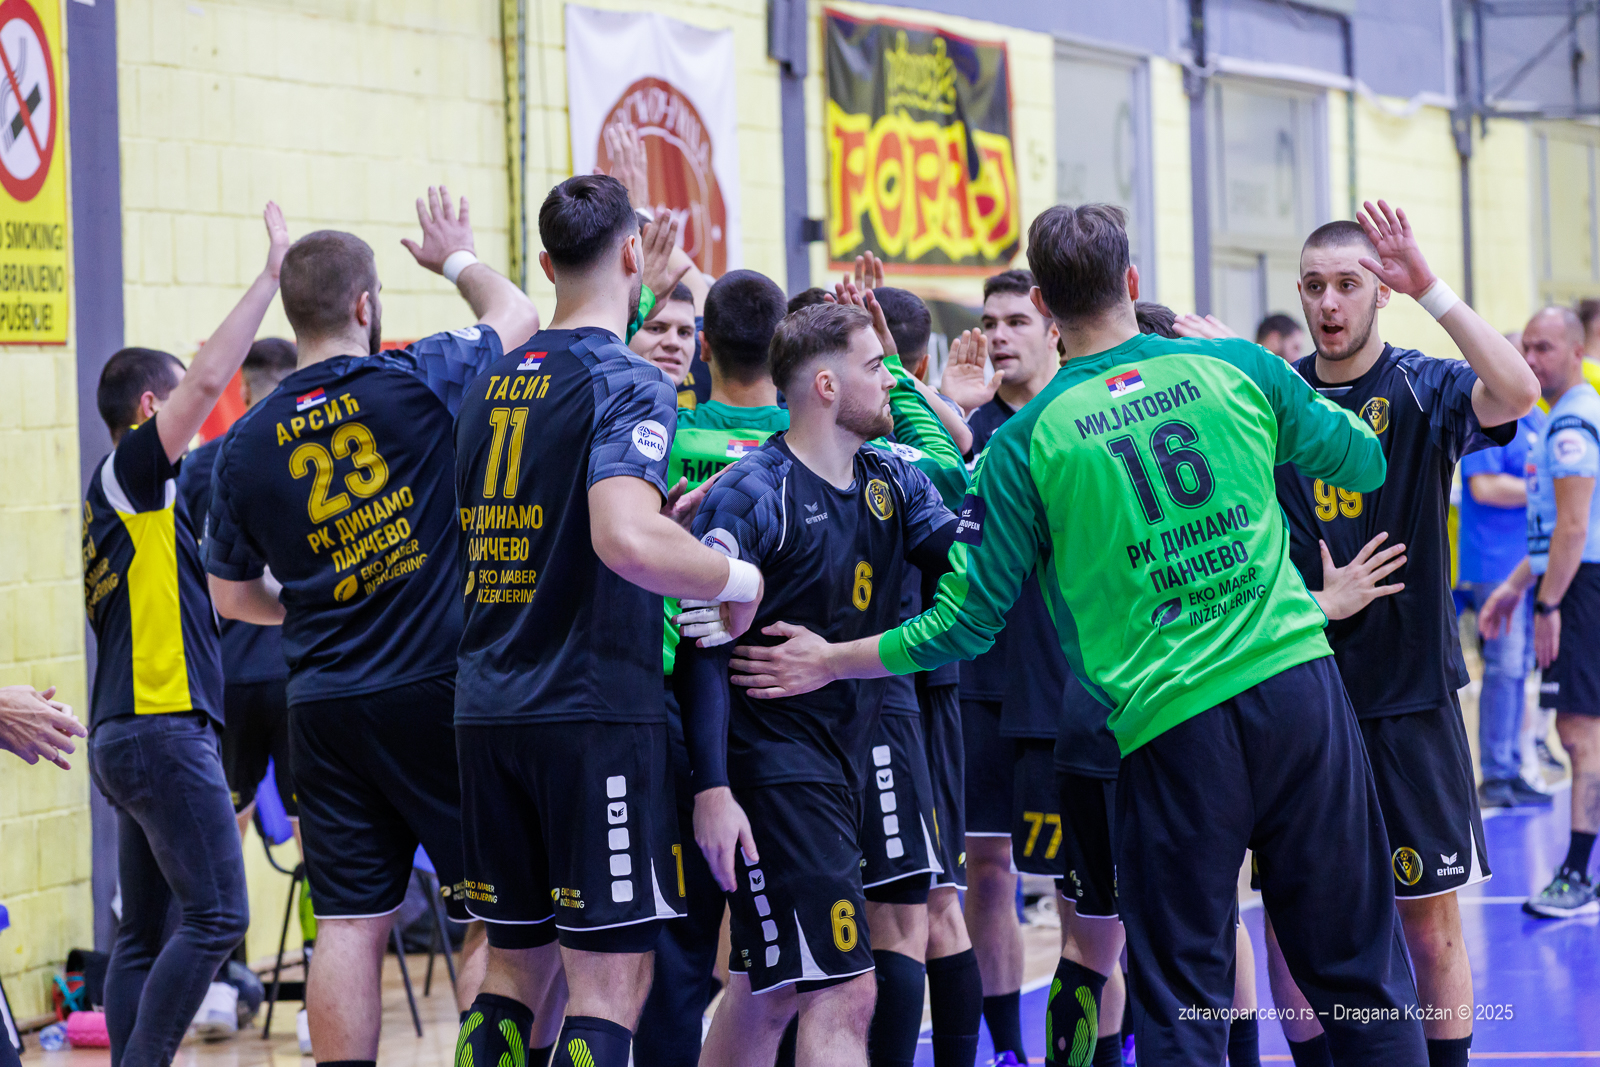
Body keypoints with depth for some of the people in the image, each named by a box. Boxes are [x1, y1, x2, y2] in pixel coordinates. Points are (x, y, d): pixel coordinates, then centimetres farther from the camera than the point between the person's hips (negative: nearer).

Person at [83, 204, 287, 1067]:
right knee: (215, 916, -12)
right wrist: (272, 275, -12)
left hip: (128, 734, 10)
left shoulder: (133, 496, 20)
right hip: (163, 730, -10)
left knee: (146, 931, 9)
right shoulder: (127, 471, -6)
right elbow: (209, 378, -15)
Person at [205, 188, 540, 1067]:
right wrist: (458, 259, 30)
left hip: (326, 708, 3)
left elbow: (231, 597, 14)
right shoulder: (417, 385, -8)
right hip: (443, 690, -3)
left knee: (350, 924, 5)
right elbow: (515, 318, 12)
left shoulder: (247, 445, 2)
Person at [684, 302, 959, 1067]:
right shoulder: (752, 494, -12)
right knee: (844, 996, -13)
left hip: (855, 757, 8)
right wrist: (711, 789, -20)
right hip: (775, 768, -8)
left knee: (770, 994, 16)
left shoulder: (894, 481, 10)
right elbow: (704, 645, -14)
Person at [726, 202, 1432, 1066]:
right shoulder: (1238, 369, 4)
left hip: (1168, 723, -2)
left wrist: (829, 662, 15)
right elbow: (1366, 460, 20)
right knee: (1360, 972, 8)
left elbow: (969, 621, 3)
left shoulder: (1029, 440, -1)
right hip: (1298, 684, 2)